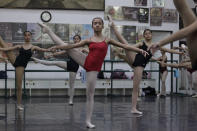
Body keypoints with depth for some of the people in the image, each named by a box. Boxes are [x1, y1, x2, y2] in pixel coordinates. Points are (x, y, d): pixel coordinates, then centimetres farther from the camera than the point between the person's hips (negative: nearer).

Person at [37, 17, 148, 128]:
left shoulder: (107, 40, 4)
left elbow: (125, 46, 2)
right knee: (65, 46, -4)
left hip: (94, 69, -1)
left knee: (90, 95, 1)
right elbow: (72, 46, 8)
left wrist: (140, 50, -3)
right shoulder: (89, 40, 4)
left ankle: (88, 120, 9)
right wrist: (57, 47, 7)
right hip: (86, 62, 1)